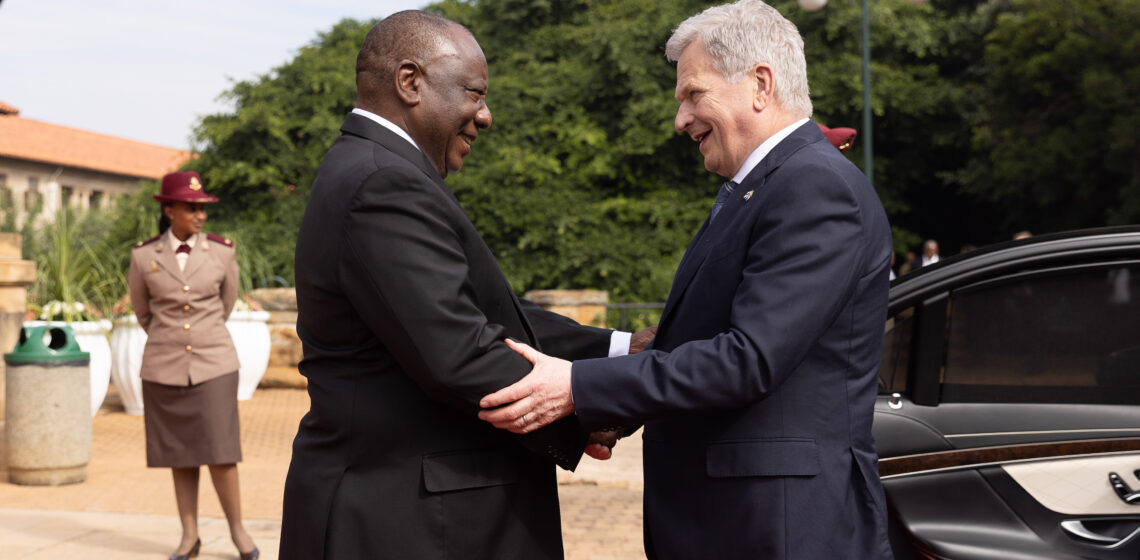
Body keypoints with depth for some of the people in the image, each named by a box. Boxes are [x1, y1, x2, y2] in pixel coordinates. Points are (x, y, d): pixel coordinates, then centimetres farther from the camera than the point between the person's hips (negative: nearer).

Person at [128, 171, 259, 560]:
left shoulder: (221, 252, -2)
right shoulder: (144, 256, -2)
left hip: (213, 364, -1)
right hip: (165, 368, 1)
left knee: (219, 452, -5)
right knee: (179, 455, 6)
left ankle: (237, 529, 12)